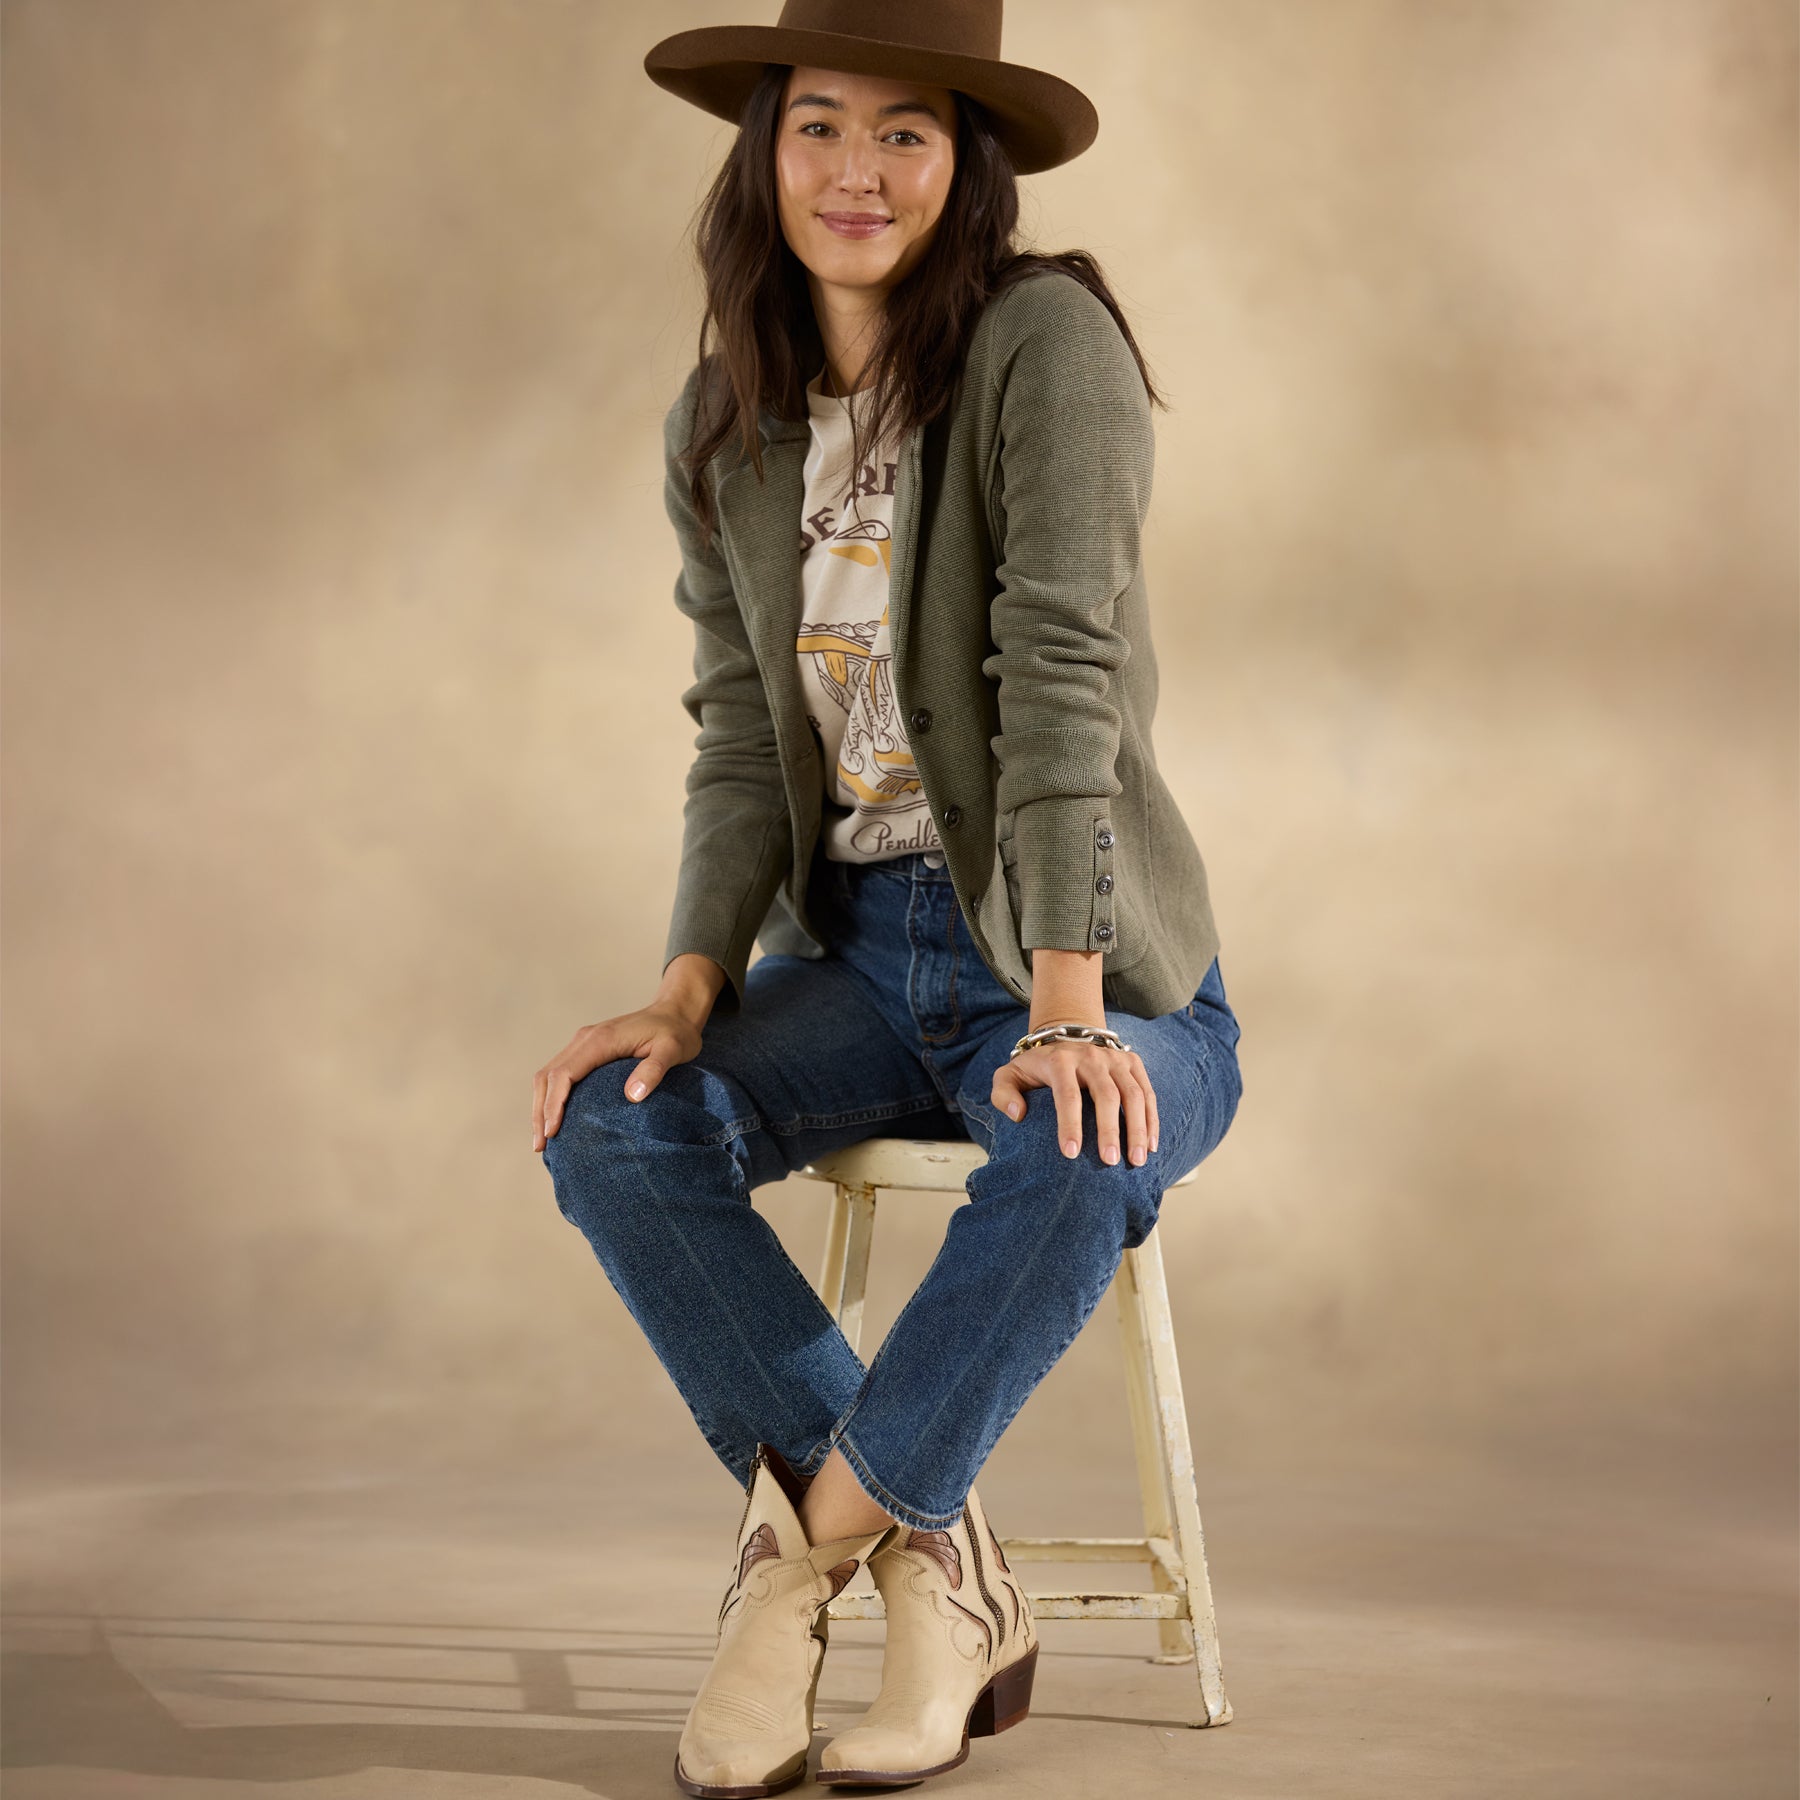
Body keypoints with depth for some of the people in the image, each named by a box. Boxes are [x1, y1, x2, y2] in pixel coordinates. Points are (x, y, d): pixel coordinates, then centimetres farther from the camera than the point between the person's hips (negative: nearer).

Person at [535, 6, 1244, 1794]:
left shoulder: (1045, 340, -11)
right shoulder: (721, 431, 6)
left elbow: (1062, 675, -21)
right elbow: (742, 748, 4)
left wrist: (1065, 998, -29)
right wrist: (688, 990, -12)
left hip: (1091, 966, -5)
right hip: (862, 951, 5)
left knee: (1075, 1161, -37)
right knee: (611, 1124, -22)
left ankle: (806, 1537, -14)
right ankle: (933, 1570, -13)